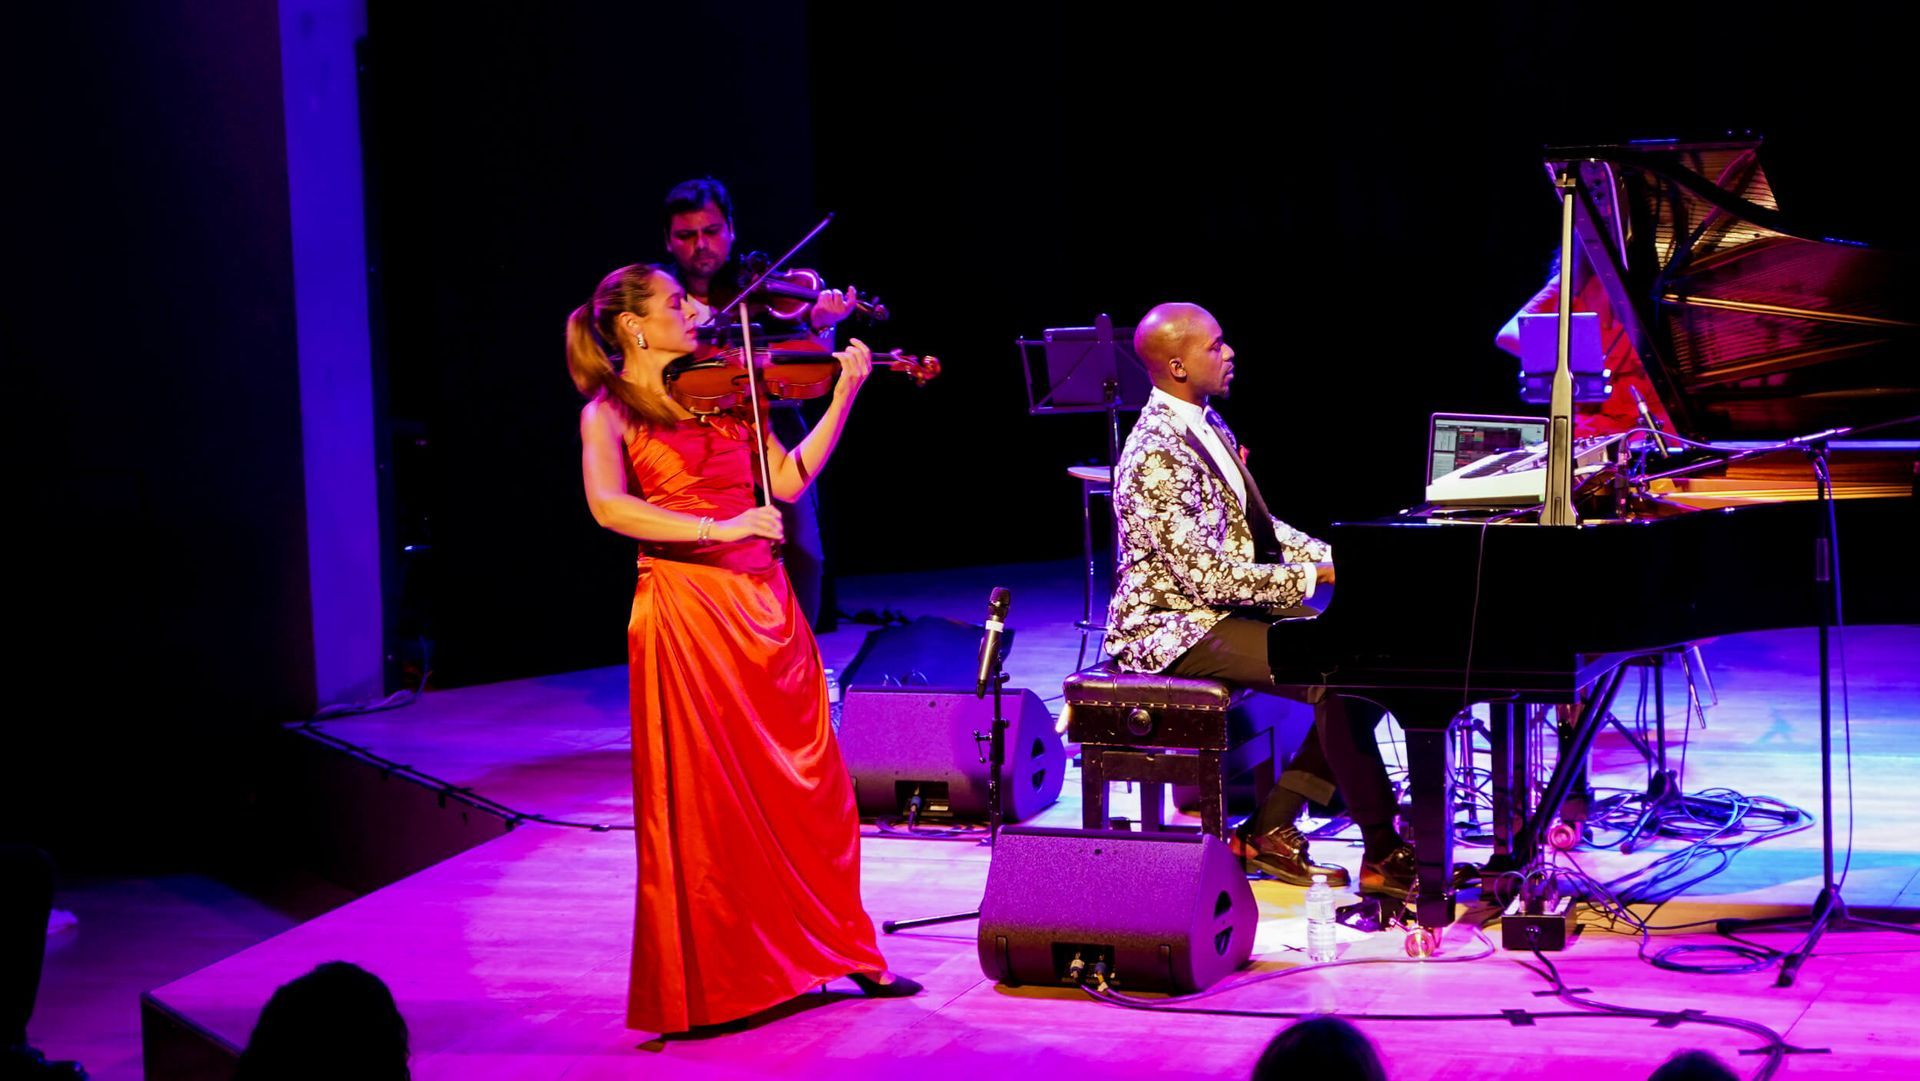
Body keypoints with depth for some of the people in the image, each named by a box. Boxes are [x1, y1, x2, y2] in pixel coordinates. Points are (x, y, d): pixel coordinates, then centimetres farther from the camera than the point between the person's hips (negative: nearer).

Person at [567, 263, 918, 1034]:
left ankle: (833, 949, 20)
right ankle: (710, 981, 7)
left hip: (764, 604, 5)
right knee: (703, 800, -2)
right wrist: (716, 529, -25)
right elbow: (608, 507, -18)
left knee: (808, 788, 8)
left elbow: (789, 480, 8)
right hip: (684, 608, -5)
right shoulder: (608, 414, -1)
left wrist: (844, 394, 2)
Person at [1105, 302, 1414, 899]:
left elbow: (1255, 529, 18)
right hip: (1173, 626, -10)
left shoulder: (1207, 424, 10)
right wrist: (1313, 574, -21)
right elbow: (1205, 576, -25)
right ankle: (1384, 856, -13)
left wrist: (1336, 556, 4)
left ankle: (1272, 829, 1)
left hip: (1229, 604, 10)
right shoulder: (1158, 455, -21)